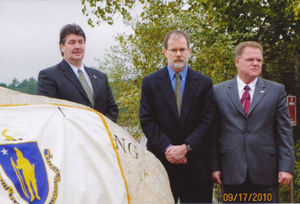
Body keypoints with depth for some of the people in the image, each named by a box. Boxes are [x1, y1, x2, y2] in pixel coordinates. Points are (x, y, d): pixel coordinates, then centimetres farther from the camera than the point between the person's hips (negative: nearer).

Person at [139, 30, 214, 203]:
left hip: (195, 163, 1)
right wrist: (168, 148, -11)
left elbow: (206, 122, 0)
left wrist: (185, 147, -12)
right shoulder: (150, 82, 6)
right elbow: (147, 121, 0)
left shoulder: (204, 83, 7)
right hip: (161, 162, 0)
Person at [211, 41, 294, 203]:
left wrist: (286, 167, -3)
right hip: (231, 173, 0)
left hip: (265, 174, 0)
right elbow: (214, 134, 6)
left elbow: (284, 133, 5)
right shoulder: (218, 91, 8)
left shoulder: (276, 91, 8)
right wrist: (214, 167, 0)